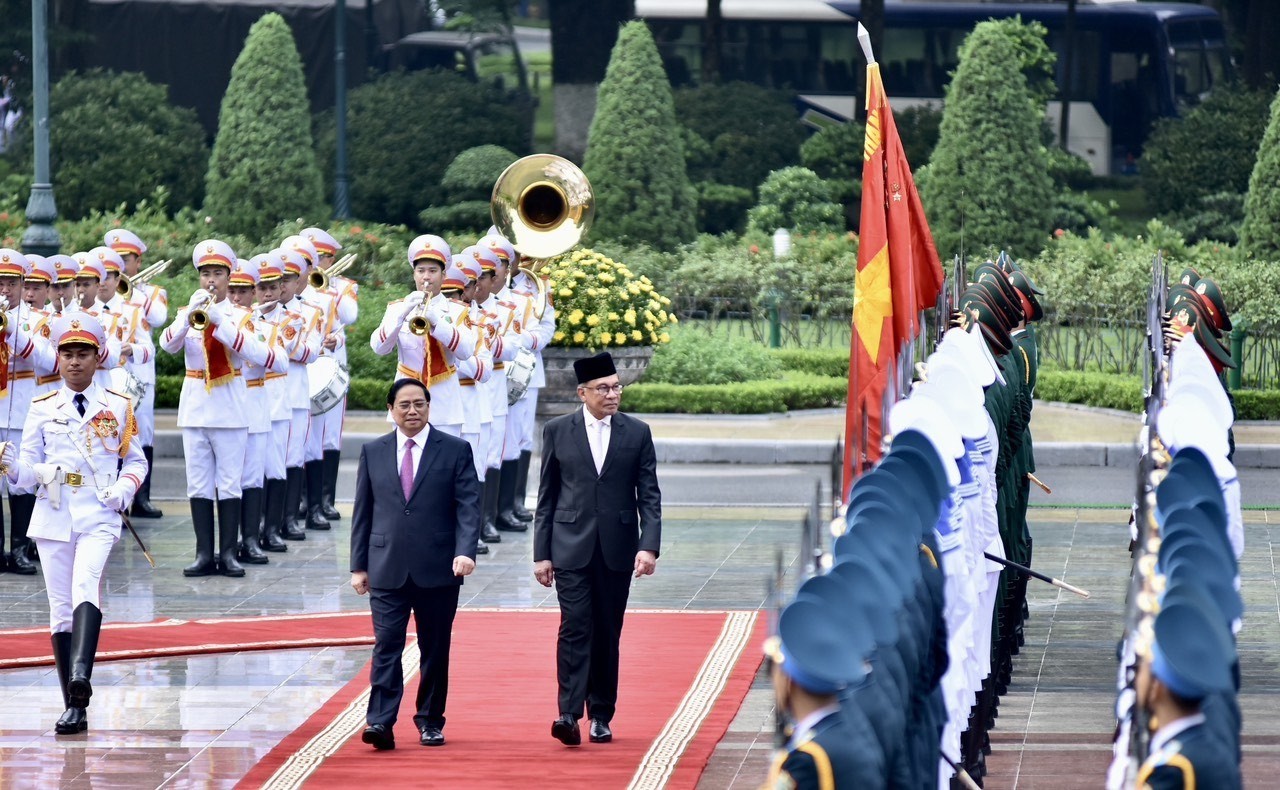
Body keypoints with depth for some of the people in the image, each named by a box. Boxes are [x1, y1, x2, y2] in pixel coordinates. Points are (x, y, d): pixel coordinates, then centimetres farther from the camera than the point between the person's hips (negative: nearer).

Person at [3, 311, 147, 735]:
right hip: (53, 516, 2)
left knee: (86, 583, -28)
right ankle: (74, 707, 8)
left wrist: (125, 489, -6)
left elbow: (136, 461, 14)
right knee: (60, 606, 2)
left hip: (99, 515, -2)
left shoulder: (117, 407, 6)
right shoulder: (42, 409, 8)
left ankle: (81, 673, -44)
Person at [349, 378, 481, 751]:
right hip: (387, 569, 1)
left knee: (435, 649, 7)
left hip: (438, 568, -1)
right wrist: (359, 565, 6)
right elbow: (362, 511, 11)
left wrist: (465, 551, -18)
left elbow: (468, 506, -3)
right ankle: (380, 723, -14)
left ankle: (430, 721, 18)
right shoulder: (373, 453, 9)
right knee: (386, 646, -8)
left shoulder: (455, 451, 3)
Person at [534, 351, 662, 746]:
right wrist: (541, 553, 2)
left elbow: (649, 495, 3)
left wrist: (649, 547, -9)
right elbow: (547, 496, 6)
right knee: (575, 628, -12)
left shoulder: (637, 433, 4)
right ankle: (569, 713, -18)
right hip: (571, 547, -1)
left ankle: (601, 716, 14)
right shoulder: (557, 431, 3)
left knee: (607, 634, 5)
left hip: (617, 550, 1)